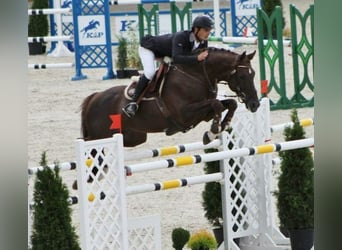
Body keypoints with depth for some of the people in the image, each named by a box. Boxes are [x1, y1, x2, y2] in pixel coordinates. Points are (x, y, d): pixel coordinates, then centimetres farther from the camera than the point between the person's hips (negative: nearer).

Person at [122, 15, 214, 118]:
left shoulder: (203, 42, -19)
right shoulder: (181, 37, -41)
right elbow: (176, 58, -53)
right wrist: (197, 58, -59)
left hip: (167, 54, 9)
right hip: (148, 48, -9)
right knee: (150, 72, -30)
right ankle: (133, 103, -27)